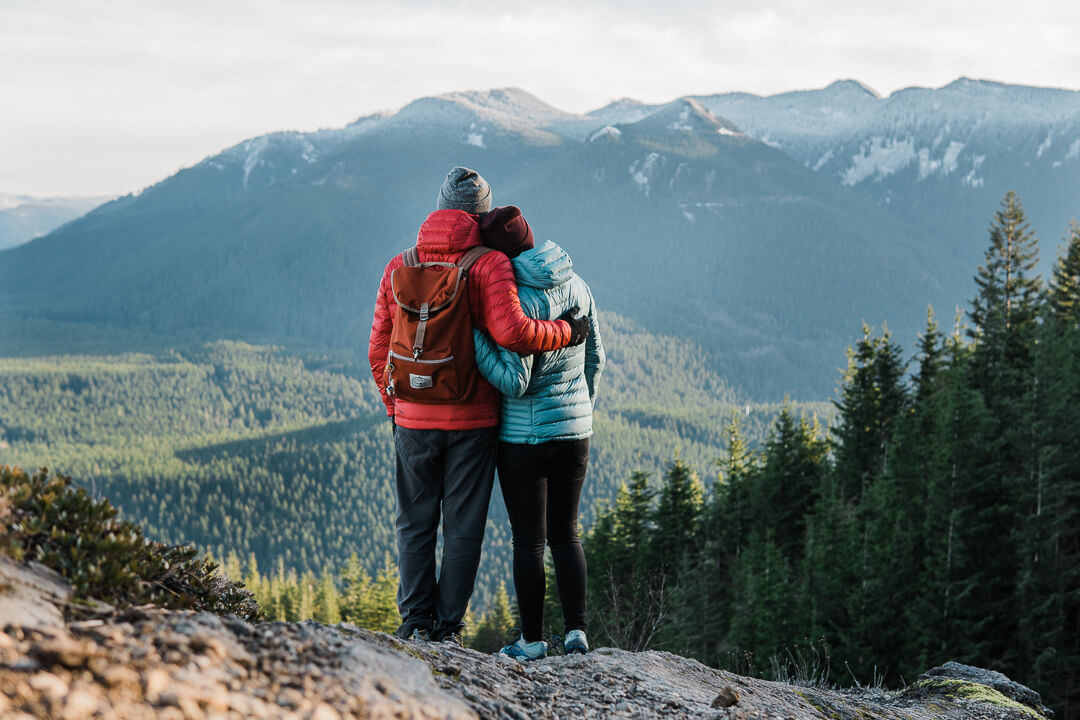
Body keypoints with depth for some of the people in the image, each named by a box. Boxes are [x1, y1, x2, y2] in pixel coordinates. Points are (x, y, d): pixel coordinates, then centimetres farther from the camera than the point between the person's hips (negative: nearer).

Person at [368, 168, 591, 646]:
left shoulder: (400, 267, 4)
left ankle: (416, 621, 14)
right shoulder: (490, 265, -8)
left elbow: (379, 350, 7)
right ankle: (447, 628, 9)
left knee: (415, 522, 14)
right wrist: (565, 333, -6)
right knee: (463, 526, 7)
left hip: (413, 419, 3)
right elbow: (512, 332, -22)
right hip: (472, 420, -3)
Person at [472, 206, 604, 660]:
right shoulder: (576, 285, 2)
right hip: (574, 431, 6)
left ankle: (532, 640, 9)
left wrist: (473, 335, -15)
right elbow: (595, 359, 11)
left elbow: (514, 381, -20)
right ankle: (576, 631, 10)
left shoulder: (514, 298, -19)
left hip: (523, 437, -6)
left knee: (528, 541, 4)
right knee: (565, 534, 15)